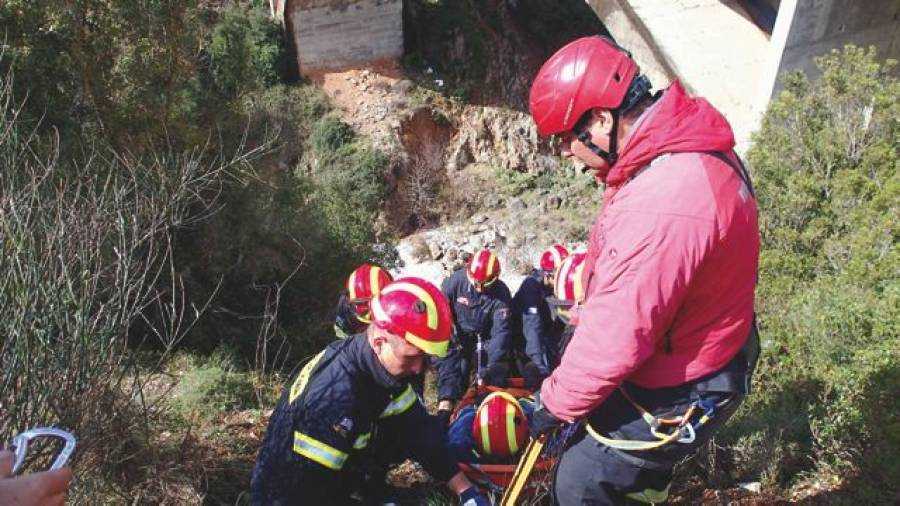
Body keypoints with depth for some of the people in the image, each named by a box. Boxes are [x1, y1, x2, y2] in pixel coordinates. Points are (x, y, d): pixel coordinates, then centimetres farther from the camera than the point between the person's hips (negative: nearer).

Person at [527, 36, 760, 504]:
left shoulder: (663, 206, -38)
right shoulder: (684, 142, -4)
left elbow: (615, 340, -31)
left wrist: (553, 406, -15)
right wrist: (586, 315, 15)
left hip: (681, 391, -9)